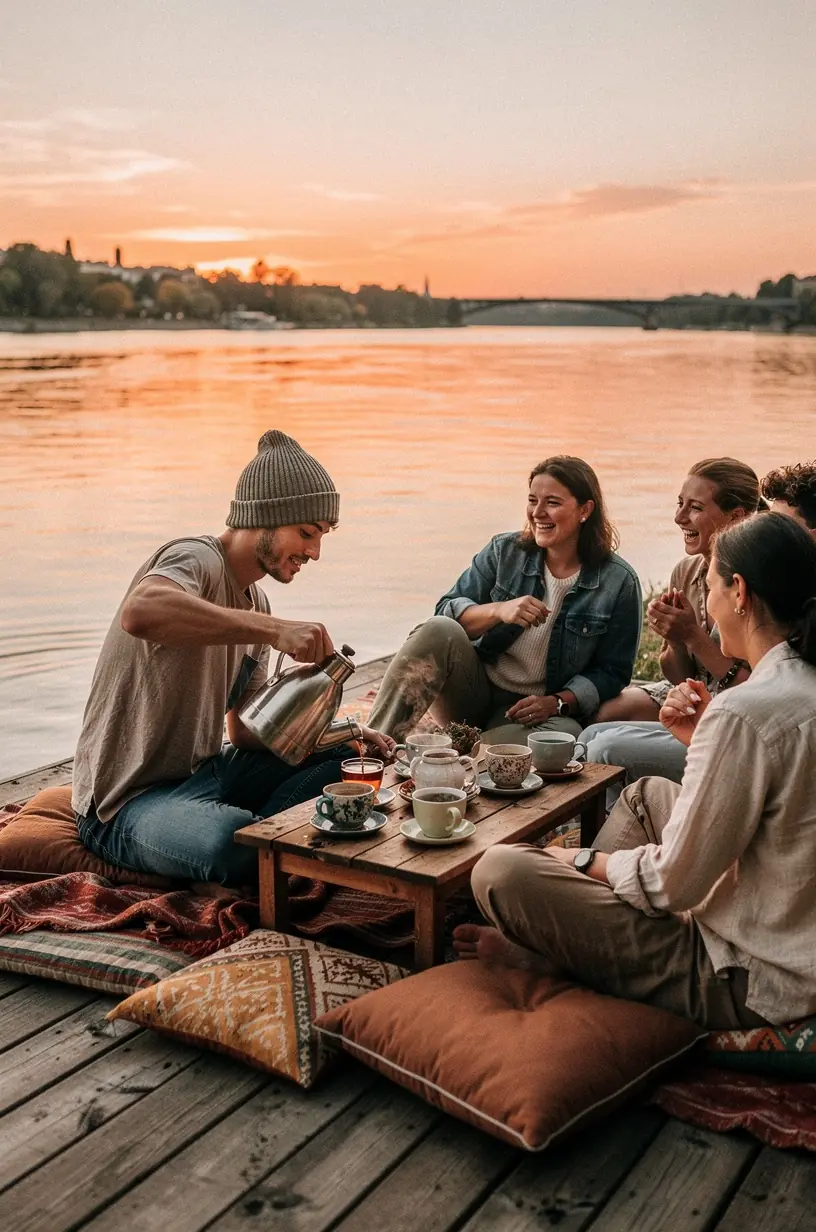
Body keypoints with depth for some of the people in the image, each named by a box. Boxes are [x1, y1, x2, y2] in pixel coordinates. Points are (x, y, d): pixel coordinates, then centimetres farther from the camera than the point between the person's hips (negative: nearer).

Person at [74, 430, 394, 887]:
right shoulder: (198, 560, -18)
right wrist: (274, 630, -43)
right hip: (129, 799, -9)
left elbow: (246, 732, 12)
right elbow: (139, 612, -44)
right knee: (237, 845, -37)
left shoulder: (255, 604, 10)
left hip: (207, 772, 9)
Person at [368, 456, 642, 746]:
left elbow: (611, 672, -1)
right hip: (476, 688, 2)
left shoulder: (619, 583, -4)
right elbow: (446, 610, -4)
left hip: (532, 711, -2)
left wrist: (556, 702, -16)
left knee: (567, 732, -39)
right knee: (439, 630, -29)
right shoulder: (504, 551, 2)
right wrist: (498, 611, -23)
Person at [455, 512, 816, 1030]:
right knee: (647, 796, 27)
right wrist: (701, 740, 5)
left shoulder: (745, 713, -27)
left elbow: (674, 884, -21)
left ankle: (546, 960, 18)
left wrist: (585, 860, -3)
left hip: (747, 986, -10)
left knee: (500, 870, -14)